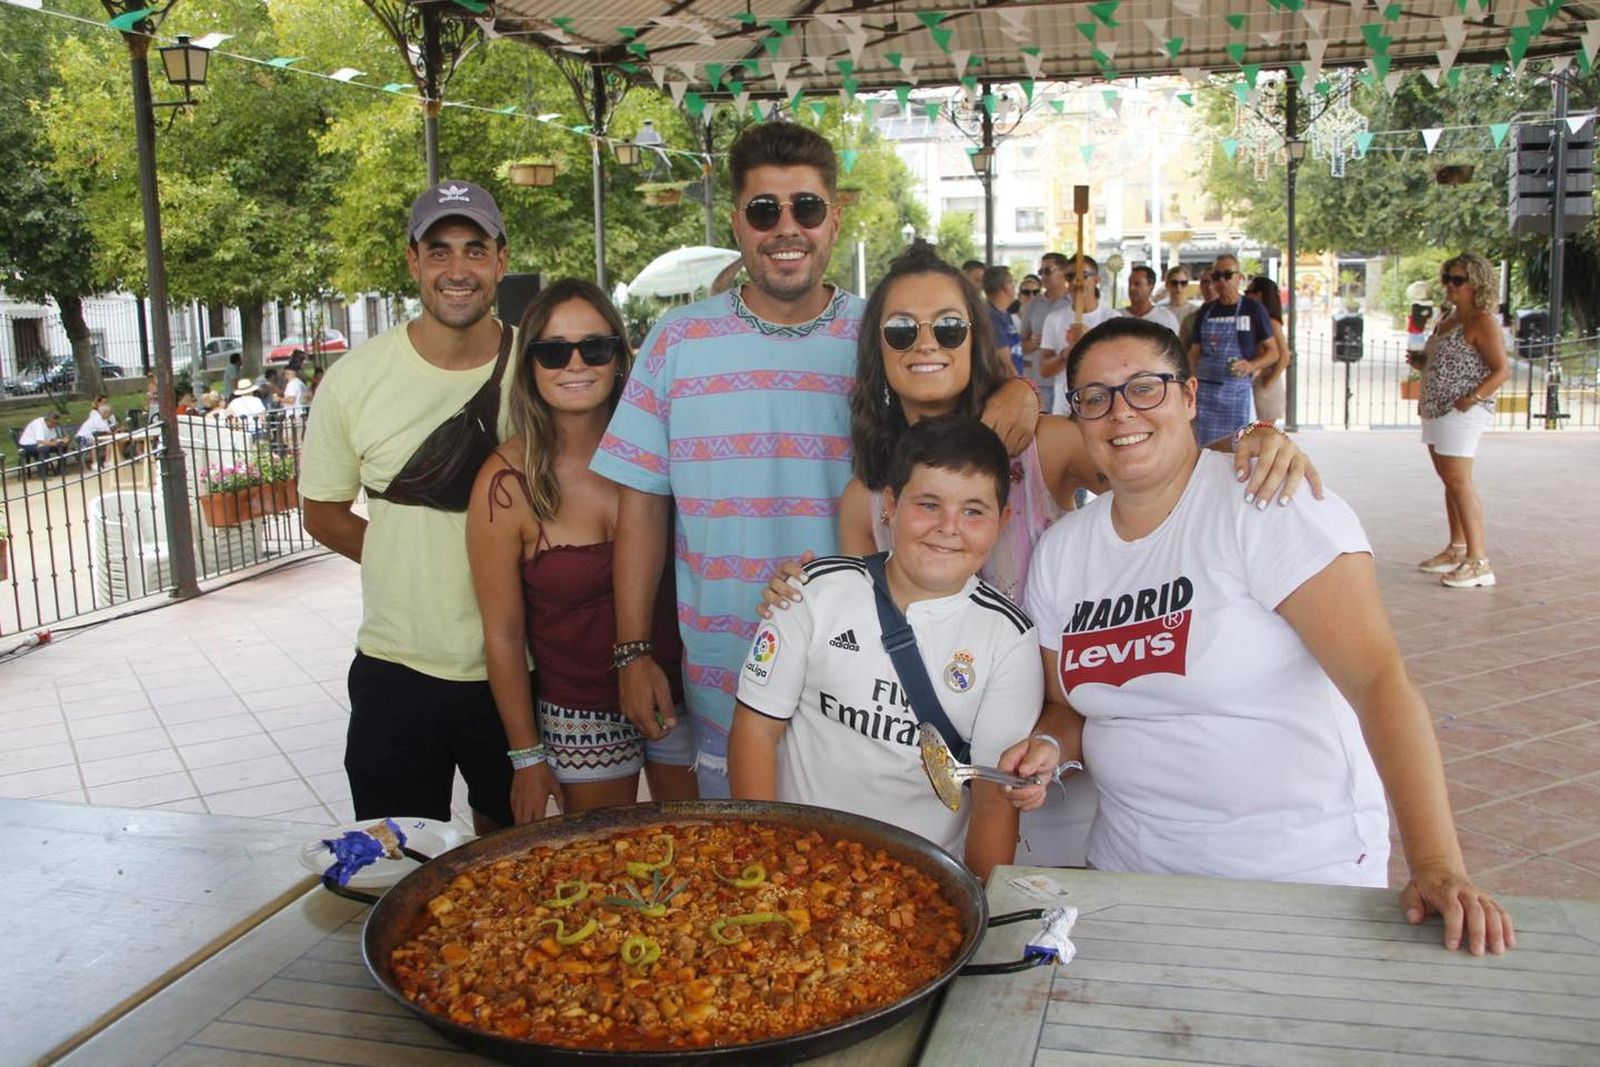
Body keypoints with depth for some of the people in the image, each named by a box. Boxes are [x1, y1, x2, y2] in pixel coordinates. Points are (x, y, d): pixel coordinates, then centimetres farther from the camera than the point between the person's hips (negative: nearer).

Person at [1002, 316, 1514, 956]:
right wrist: (1050, 747, -11)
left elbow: (1378, 679, -22)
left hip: (1300, 872, -4)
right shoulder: (1060, 551, 2)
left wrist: (1438, 868, -29)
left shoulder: (1270, 505, -15)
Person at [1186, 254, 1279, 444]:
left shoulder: (1253, 309, 2)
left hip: (1238, 391, -3)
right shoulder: (1205, 311, 12)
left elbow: (1273, 352, 3)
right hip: (1205, 391, 3)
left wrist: (1251, 365, -16)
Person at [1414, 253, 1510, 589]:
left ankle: (1478, 561, -13)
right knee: (1450, 482, 14)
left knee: (1459, 482, -14)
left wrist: (1473, 398, -24)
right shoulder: (1447, 319, 17)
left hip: (1462, 412, -9)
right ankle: (1457, 549, 24)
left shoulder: (1482, 321, -10)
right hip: (1436, 410, 9)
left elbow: (1502, 370, -16)